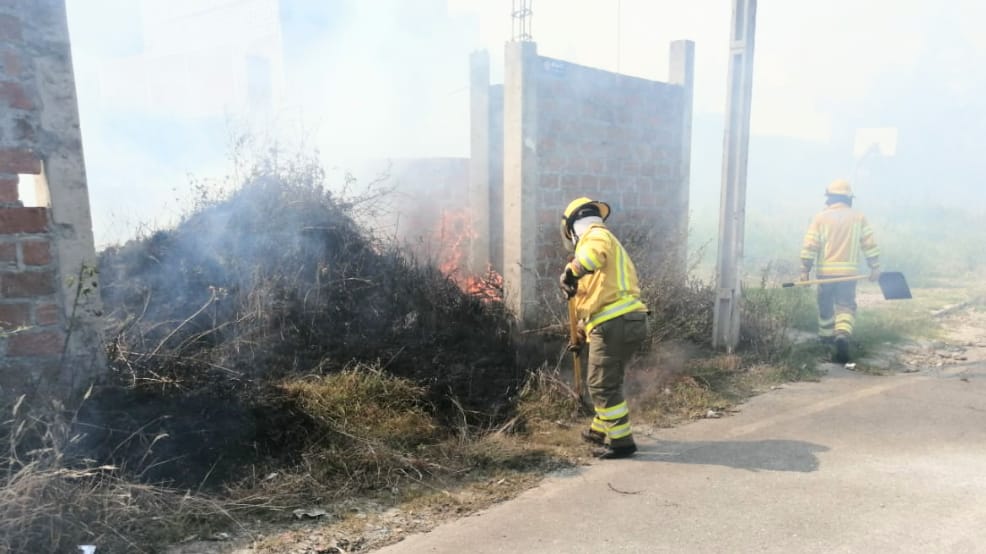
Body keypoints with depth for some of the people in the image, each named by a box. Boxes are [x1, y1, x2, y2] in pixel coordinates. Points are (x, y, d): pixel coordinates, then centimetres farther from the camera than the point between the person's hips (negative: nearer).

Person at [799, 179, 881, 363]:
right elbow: (870, 245, 3)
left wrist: (805, 271, -2)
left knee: (825, 306, 17)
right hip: (848, 272, 0)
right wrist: (875, 267, 10)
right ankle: (842, 335, -23)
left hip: (825, 271, 0)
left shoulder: (820, 217, -1)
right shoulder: (858, 217, 4)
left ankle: (827, 336, 32)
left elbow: (809, 246, -6)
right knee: (846, 306, 2)